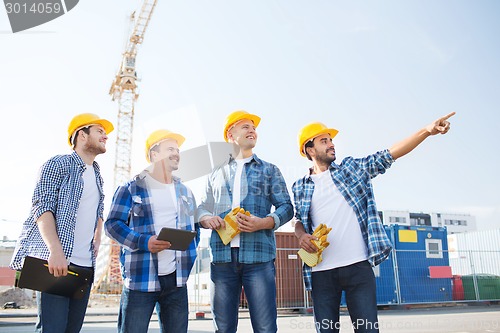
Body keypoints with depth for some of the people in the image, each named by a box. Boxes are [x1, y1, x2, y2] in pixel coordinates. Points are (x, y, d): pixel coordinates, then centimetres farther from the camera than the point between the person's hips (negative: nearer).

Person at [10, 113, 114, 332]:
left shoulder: (97, 176, 20)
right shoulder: (58, 164, -2)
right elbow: (42, 208, -12)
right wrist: (56, 252, -23)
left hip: (85, 265, 7)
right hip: (56, 261, -7)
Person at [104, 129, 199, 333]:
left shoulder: (184, 192, 16)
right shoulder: (132, 188, 1)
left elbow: (194, 228, 21)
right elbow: (113, 224, -4)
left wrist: (189, 258, 7)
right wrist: (144, 242, -18)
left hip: (176, 278, 5)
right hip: (140, 278, -4)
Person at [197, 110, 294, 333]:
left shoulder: (269, 170, 13)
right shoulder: (216, 174, 19)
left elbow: (286, 207, 7)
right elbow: (202, 208, 19)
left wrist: (264, 223, -13)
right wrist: (207, 219, -5)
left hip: (258, 256, -2)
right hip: (222, 256, 2)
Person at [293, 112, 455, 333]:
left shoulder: (352, 168, 9)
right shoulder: (299, 188, 10)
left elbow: (389, 155, 2)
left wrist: (426, 131, -8)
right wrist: (301, 236, -5)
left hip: (358, 266, 0)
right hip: (321, 272, 1)